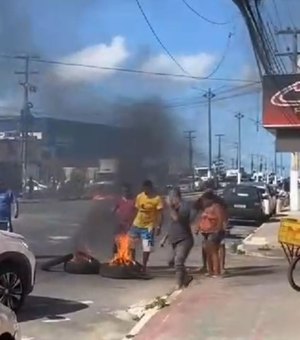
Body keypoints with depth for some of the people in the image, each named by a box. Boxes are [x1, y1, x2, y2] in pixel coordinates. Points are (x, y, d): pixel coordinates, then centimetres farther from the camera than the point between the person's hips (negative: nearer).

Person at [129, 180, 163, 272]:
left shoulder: (157, 199, -14)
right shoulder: (139, 196, 0)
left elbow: (160, 214, -14)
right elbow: (136, 210, 9)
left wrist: (158, 227, -21)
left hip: (148, 226, -5)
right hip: (136, 224, 5)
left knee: (147, 247, -3)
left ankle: (144, 266, 13)